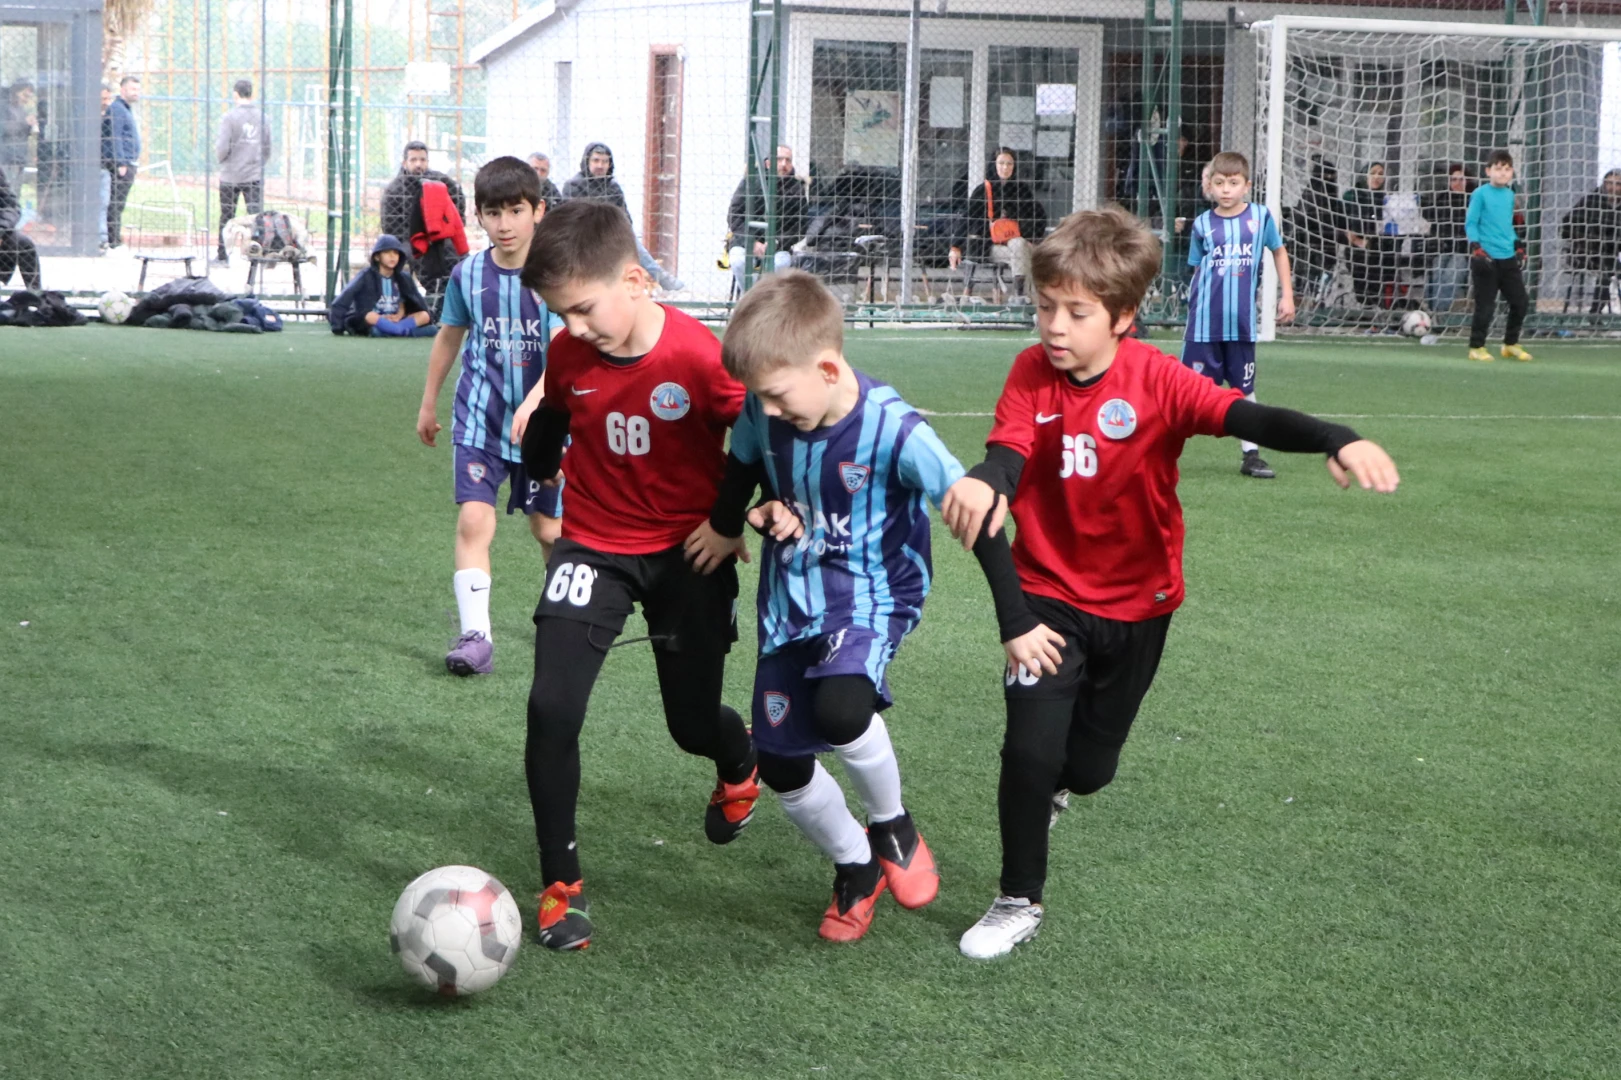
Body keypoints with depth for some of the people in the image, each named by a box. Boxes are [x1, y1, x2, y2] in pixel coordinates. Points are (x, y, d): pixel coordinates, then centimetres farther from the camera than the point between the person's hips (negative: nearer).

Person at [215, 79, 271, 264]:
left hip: (231, 177, -2)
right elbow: (268, 149, 9)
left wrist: (216, 146, 10)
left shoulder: (230, 117, -9)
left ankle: (222, 255, 16)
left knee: (226, 217, 9)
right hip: (255, 176, 2)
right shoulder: (262, 117, 3)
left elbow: (222, 149, -13)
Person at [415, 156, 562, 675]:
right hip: (480, 417, 2)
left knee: (548, 526, 11)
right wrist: (428, 404, 22)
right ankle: (475, 635, -14)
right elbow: (449, 337, 14)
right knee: (474, 518, -14)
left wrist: (534, 401, -39)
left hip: (542, 419, -1)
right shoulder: (468, 273, -2)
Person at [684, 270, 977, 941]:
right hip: (790, 600, 5)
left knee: (840, 708, -33)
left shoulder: (895, 431, -26)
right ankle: (855, 866, 34)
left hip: (872, 591, -5)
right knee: (780, 766, 4)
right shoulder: (763, 415, -13)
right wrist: (725, 526, 23)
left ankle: (892, 823, 0)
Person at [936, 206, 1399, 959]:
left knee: (1090, 768, 13)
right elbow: (1005, 462, -26)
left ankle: (1054, 784, 52)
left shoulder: (1156, 381, -20)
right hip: (1049, 594, 0)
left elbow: (1247, 418, -33)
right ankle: (1019, 902, 7)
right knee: (1030, 750, -15)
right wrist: (983, 485, -51)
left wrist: (1338, 440, -51)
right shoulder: (1032, 374, -14)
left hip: (1136, 603, 0)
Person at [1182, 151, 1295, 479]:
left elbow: (1279, 252, 14)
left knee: (1245, 390, 11)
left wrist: (1287, 296, 11)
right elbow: (1197, 270, 8)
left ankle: (1250, 454, 19)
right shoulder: (1203, 224, 1)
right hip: (1204, 324, -1)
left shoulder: (1261, 216, 1)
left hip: (1242, 323, 1)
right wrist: (1197, 307, -1)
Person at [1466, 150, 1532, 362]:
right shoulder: (1480, 194, -7)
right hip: (1486, 259, -6)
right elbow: (1470, 223, -7)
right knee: (1485, 306, -3)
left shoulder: (1509, 195, 12)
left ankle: (1511, 344, 22)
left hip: (1508, 258, 6)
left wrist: (1517, 244, 15)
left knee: (1520, 302, 7)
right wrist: (1476, 247, -18)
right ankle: (1476, 347, 11)